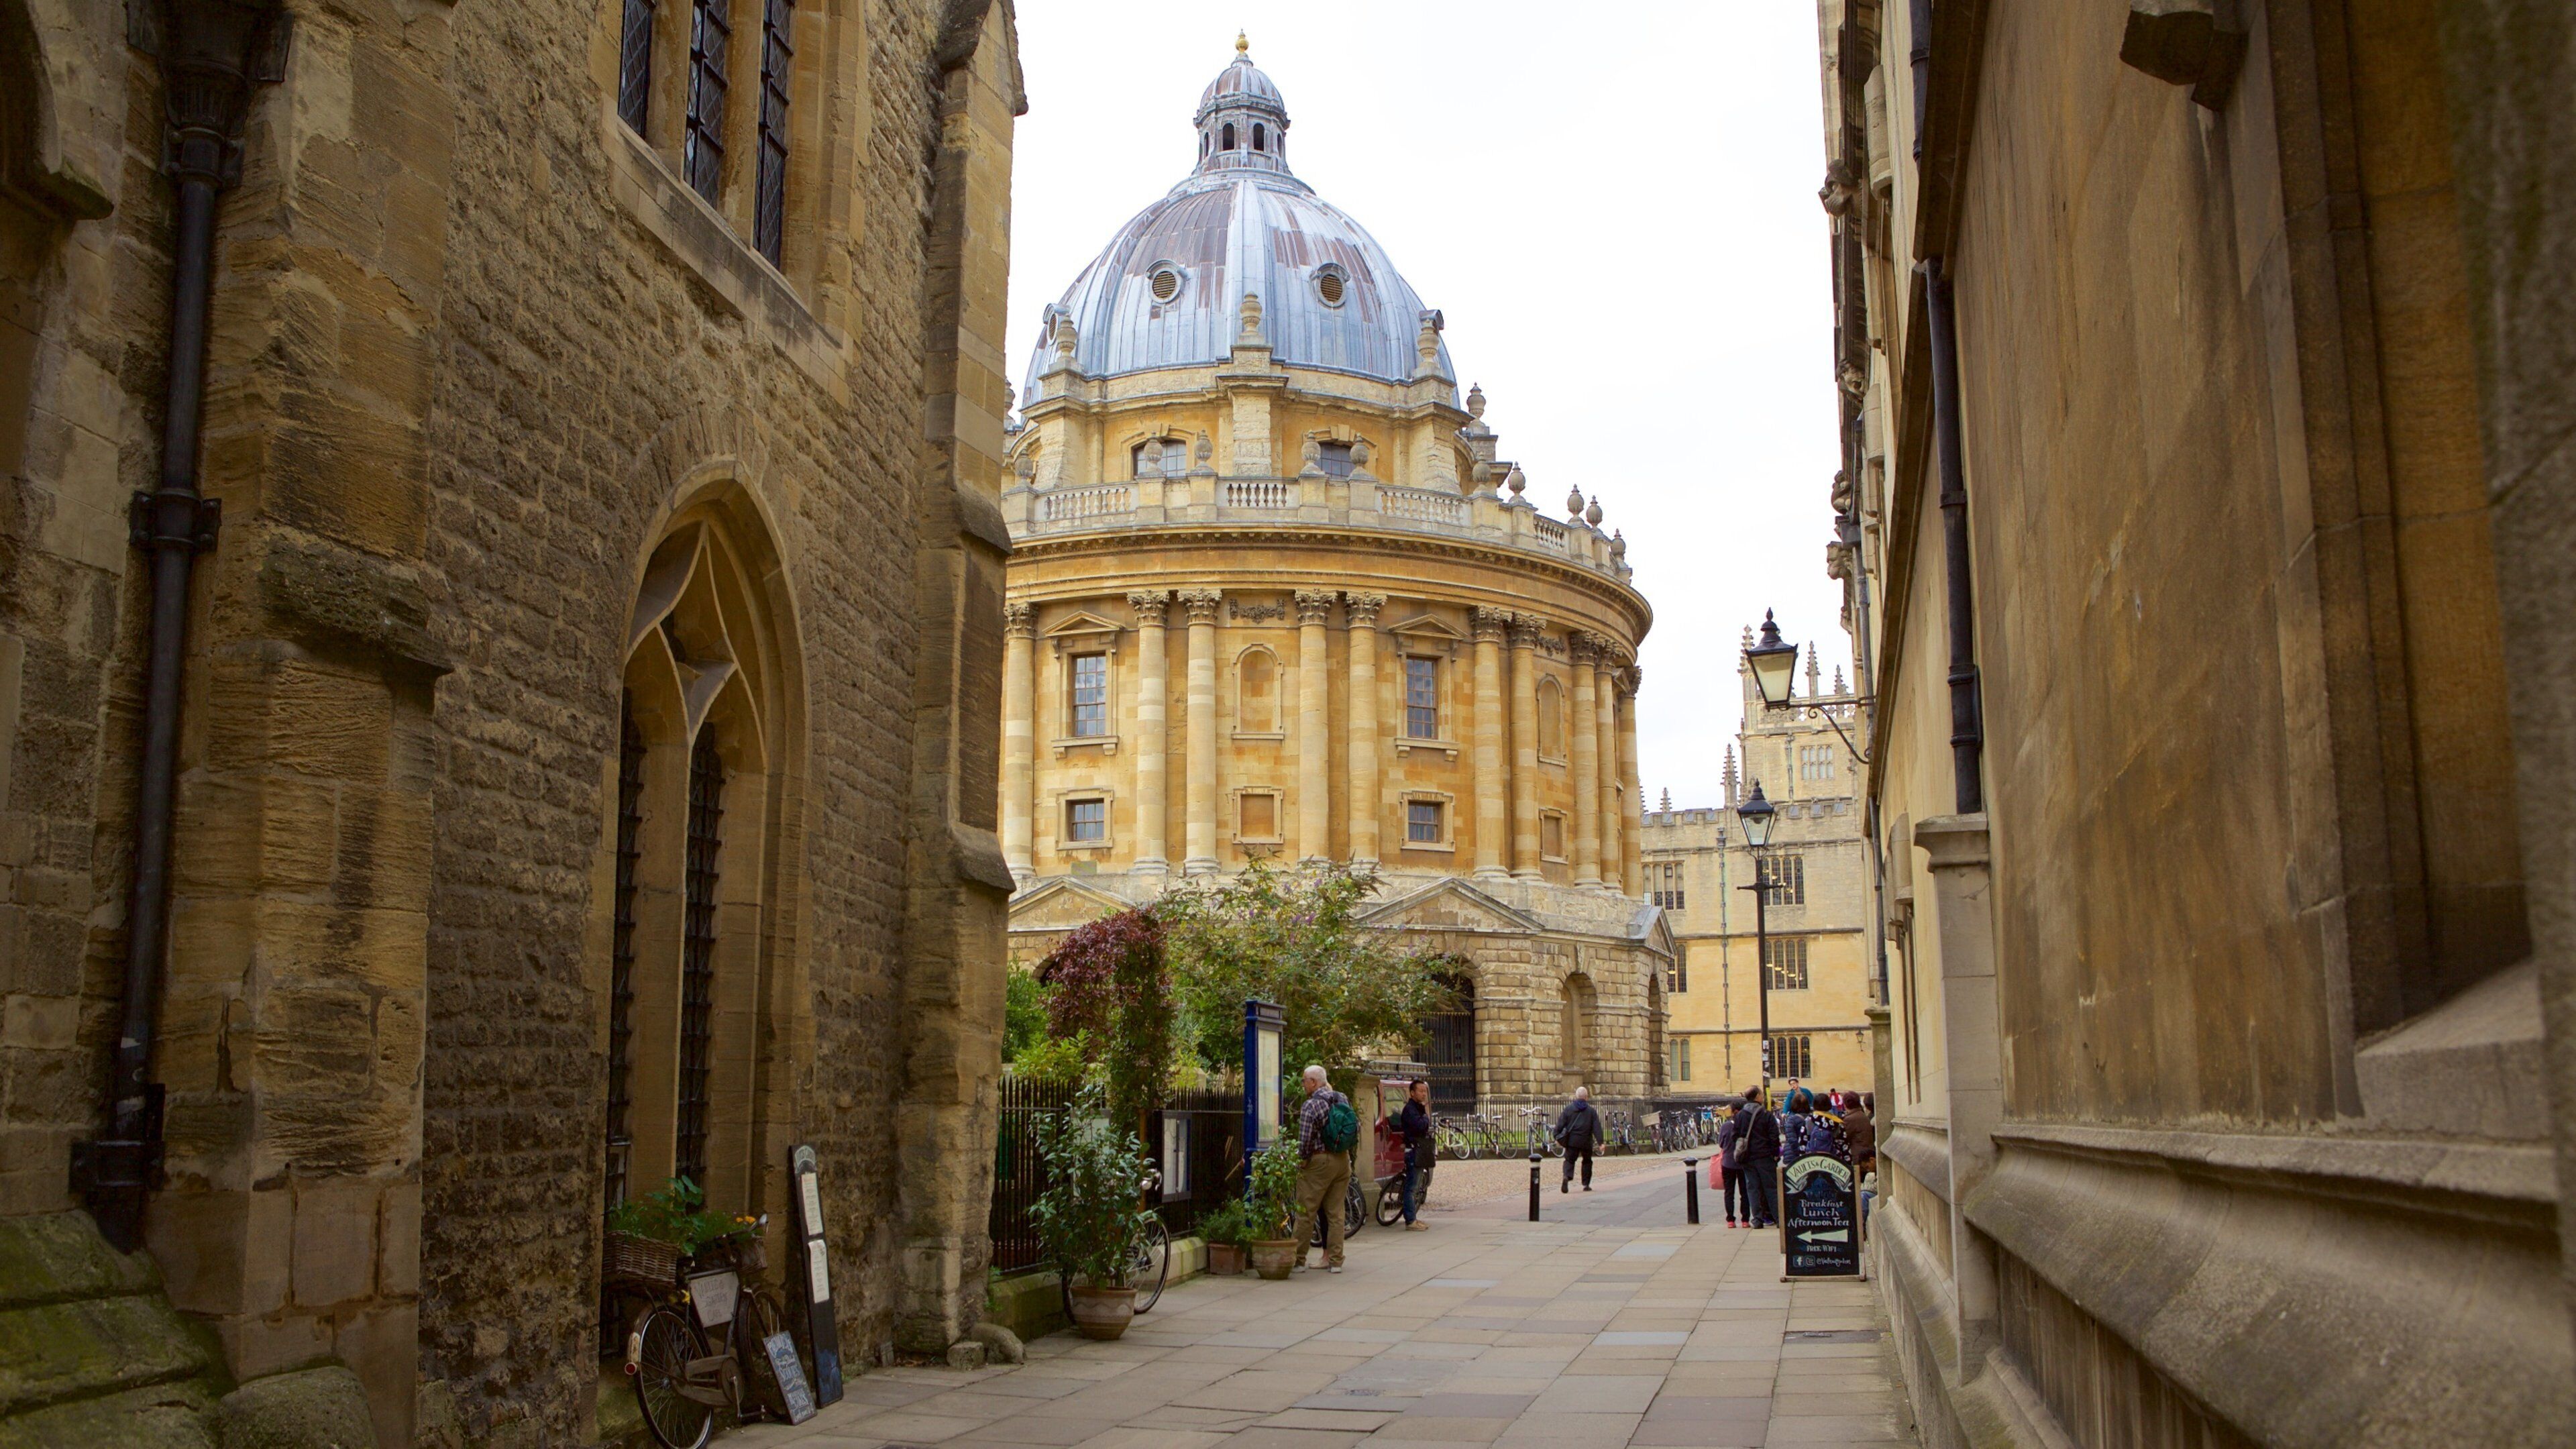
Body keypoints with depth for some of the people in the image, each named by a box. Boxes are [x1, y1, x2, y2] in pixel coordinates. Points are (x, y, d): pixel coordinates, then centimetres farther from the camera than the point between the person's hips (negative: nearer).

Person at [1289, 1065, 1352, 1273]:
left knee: (1306, 1212, 3)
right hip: (1343, 1160, 6)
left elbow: (1305, 1141, -16)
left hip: (1319, 1162, -6)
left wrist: (1301, 1160, -1)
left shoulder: (1310, 1106, -15)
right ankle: (1335, 1261, 10)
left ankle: (1298, 1260, 8)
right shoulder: (1343, 1099, 5)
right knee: (1335, 1213, 11)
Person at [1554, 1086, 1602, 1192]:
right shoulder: (1591, 1111, 1)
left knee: (1569, 1160, 6)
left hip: (1572, 1140, 0)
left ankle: (1567, 1177, -23)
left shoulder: (1568, 1108, 1)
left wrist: (1557, 1137, 8)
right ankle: (1586, 1184, 15)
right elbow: (1597, 1127, -4)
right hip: (1586, 1141, 0)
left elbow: (1561, 1124, 1)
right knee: (1587, 1161, 17)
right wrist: (1600, 1142, -5)